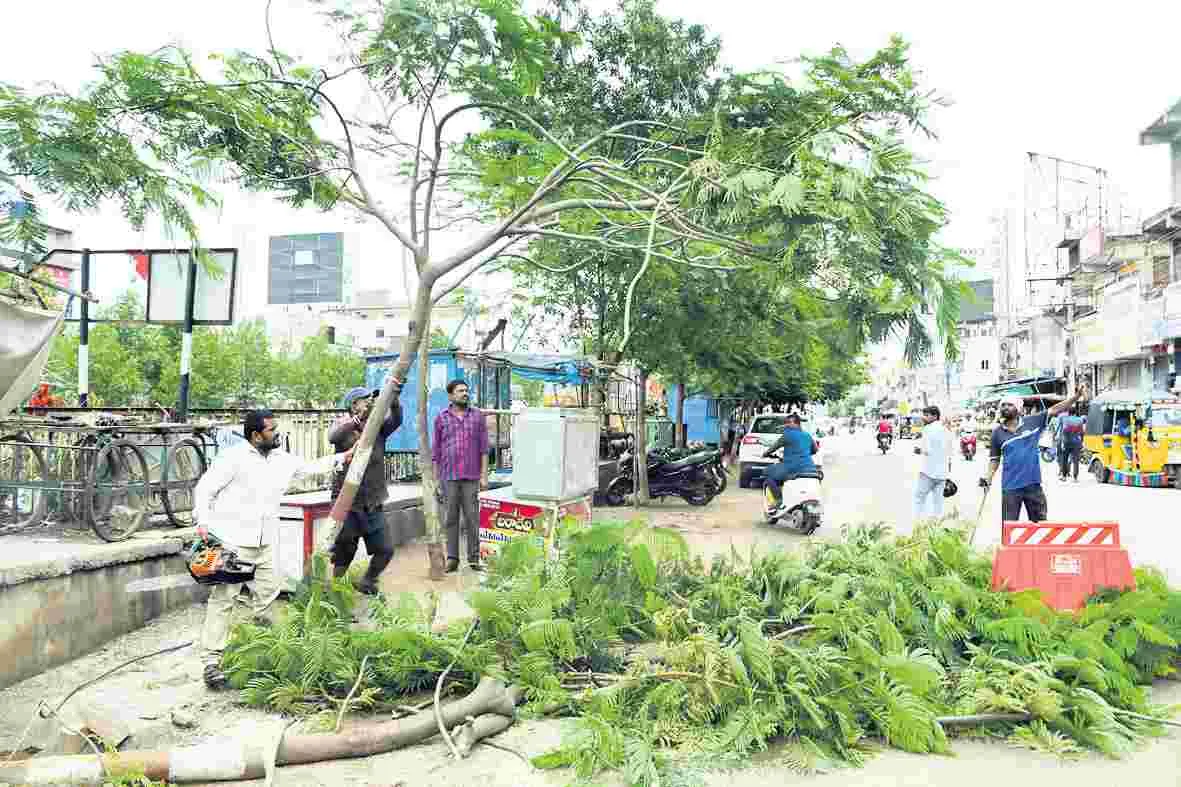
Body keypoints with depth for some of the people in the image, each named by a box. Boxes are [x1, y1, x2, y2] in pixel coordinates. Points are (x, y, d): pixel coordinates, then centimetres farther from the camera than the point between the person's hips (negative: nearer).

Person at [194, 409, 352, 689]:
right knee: (223, 599, -6)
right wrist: (203, 521, -17)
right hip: (232, 541, -7)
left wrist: (342, 458, 17)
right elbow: (204, 488, -8)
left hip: (264, 545, 7)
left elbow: (311, 467, 22)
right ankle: (211, 662, -2)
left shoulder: (282, 459, 11)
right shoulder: (234, 456, -9)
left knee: (268, 593, 8)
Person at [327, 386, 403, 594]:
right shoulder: (343, 426, -4)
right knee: (343, 554, 6)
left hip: (373, 505, 3)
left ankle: (367, 584, 27)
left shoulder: (378, 428, 5)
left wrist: (393, 399, -31)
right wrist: (359, 418, -38)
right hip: (347, 504, -3)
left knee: (385, 550, 3)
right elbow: (333, 437, -26)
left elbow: (396, 420, -14)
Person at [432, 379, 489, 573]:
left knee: (472, 518, 1)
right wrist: (434, 477, 4)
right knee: (450, 518, 4)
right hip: (448, 477, 0)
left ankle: (474, 558, 9)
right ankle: (452, 559, 10)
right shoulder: (441, 418, 7)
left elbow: (483, 448, 5)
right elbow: (435, 450, 8)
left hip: (471, 477, 0)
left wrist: (484, 474, -1)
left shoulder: (477, 416, 7)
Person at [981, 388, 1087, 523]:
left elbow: (1054, 410, -5)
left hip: (1033, 484, 0)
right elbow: (995, 459, 7)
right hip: (1010, 487, 0)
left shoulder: (1032, 422, -1)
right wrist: (988, 478, -4)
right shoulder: (998, 432, 2)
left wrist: (1076, 397, -13)